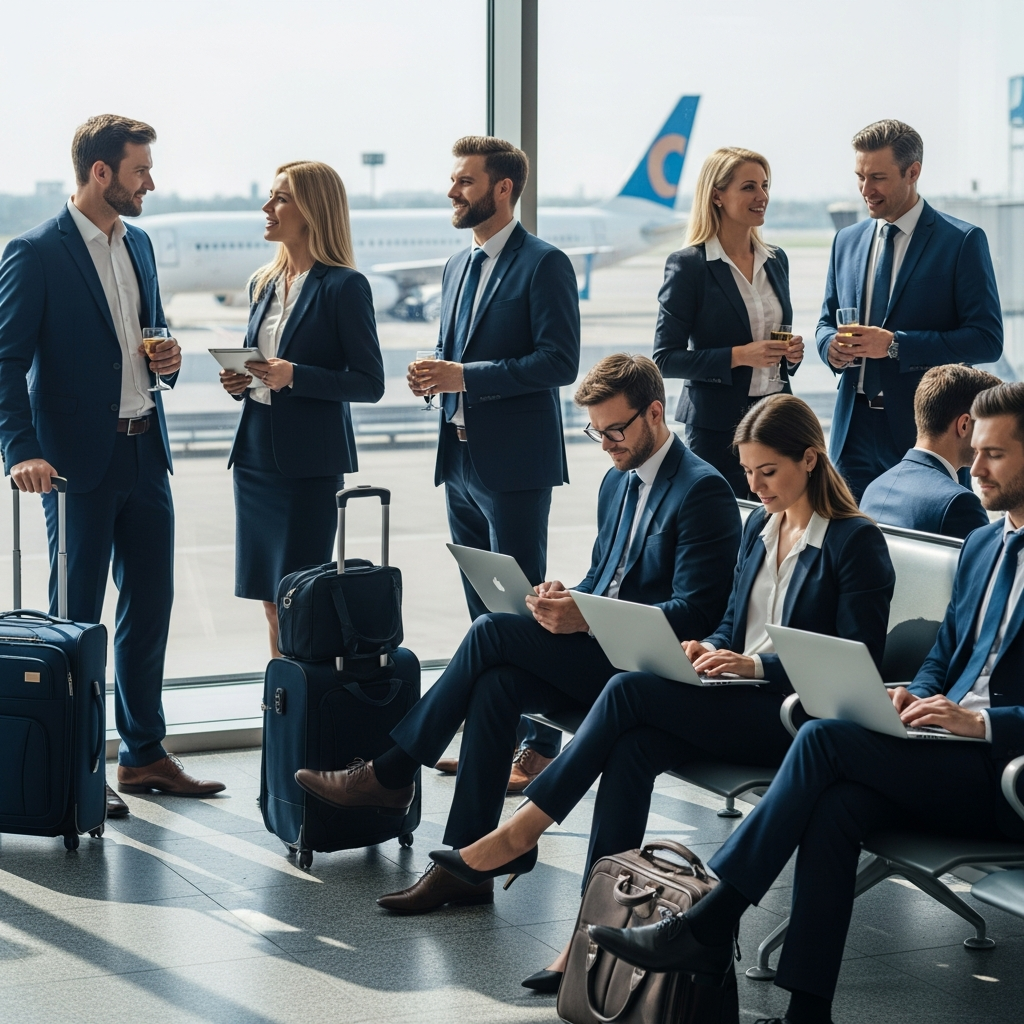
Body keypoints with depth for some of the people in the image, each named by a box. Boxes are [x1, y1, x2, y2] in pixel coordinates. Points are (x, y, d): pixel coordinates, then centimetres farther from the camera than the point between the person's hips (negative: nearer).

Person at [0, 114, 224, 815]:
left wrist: (167, 359, 1)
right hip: (79, 461, -7)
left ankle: (144, 754, 23)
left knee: (151, 606, 12)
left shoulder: (139, 245, 12)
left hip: (145, 454, 7)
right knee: (76, 619, 1)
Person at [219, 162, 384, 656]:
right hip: (254, 454, 7)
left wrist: (294, 376, -20)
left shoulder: (344, 286, -9)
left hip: (309, 461, -7)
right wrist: (238, 381, 2)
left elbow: (370, 382, -11)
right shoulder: (263, 284, 13)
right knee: (271, 602, 10)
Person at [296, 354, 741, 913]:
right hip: (599, 656, 8)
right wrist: (564, 600, -1)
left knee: (493, 631, -19)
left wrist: (588, 618, -24)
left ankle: (390, 775, -6)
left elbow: (694, 612, -18)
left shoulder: (703, 490, -11)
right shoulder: (617, 482, 18)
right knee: (495, 684, -21)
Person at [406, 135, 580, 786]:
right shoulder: (460, 268, 16)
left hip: (515, 463, -8)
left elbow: (559, 362, -17)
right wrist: (435, 375, 2)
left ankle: (541, 744, 2)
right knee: (482, 610, 13)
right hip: (462, 461, 8)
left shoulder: (545, 264, -10)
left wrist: (466, 376, -21)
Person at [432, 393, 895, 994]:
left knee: (629, 690, -24)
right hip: (740, 702, 7)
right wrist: (710, 650, -1)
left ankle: (523, 831, -14)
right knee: (633, 746, -26)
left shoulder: (857, 541, -7)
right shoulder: (760, 527, 17)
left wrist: (756, 665, -20)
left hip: (799, 716, -7)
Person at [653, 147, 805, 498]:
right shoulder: (688, 265, -6)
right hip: (718, 426, -5)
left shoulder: (776, 260, 12)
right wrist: (739, 356, -18)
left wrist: (790, 353, 0)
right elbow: (665, 358, -9)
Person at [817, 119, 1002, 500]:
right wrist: (831, 344, -3)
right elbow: (826, 321, 22)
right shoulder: (847, 241, 14)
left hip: (924, 428, -5)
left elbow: (986, 339, -10)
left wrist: (895, 344, -18)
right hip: (854, 426, 5)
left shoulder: (963, 241, -4)